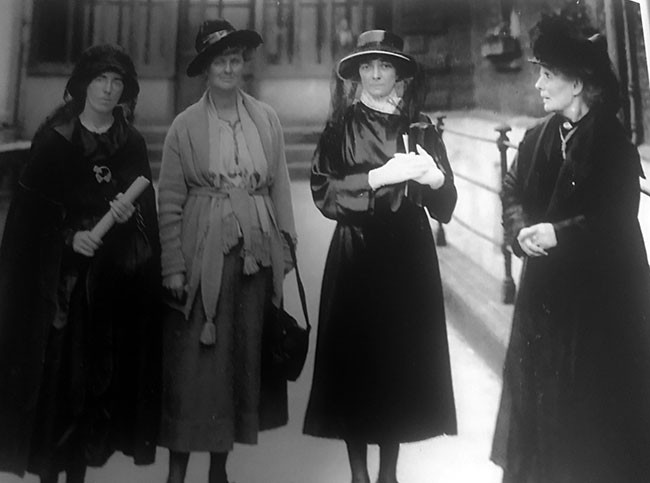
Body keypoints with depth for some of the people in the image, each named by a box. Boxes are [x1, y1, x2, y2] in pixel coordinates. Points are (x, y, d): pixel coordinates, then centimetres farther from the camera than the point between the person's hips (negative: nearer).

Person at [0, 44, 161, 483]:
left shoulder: (132, 143, 8)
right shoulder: (53, 137, 2)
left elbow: (148, 207, 6)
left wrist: (129, 213, -15)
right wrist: (70, 235, -15)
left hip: (115, 278, 2)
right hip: (58, 274, -2)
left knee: (98, 370, 2)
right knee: (54, 368, -2)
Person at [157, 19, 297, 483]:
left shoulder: (266, 119, 7)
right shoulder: (186, 125, 0)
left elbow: (280, 188, 8)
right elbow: (170, 201, -1)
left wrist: (286, 247, 2)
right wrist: (174, 266, -6)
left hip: (257, 251, 3)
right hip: (204, 251, -3)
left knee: (244, 355, 8)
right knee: (192, 359, 0)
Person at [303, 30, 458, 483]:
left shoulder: (421, 128, 9)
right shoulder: (341, 127, 4)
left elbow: (445, 204, 7)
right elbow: (322, 191, -7)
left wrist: (434, 178, -15)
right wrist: (379, 177, -18)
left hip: (409, 258, 2)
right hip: (356, 258, -2)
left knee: (403, 360, 3)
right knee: (355, 361, 0)